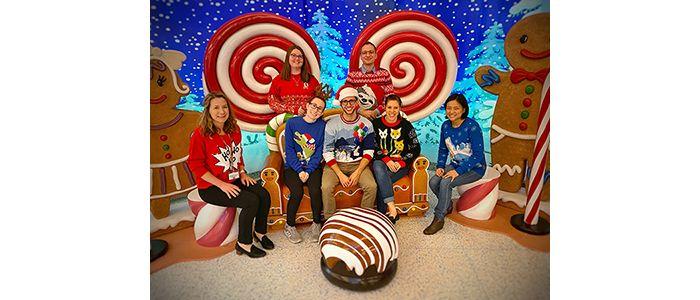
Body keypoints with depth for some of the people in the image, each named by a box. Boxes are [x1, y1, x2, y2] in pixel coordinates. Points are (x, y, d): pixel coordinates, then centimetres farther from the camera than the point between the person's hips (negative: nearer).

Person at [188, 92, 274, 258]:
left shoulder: (234, 129, 5)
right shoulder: (200, 134, -14)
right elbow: (195, 165, -14)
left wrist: (242, 173, 1)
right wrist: (221, 184, -19)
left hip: (234, 180, 6)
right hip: (210, 187, -6)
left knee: (264, 195, -14)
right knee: (251, 201, -23)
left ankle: (260, 232, 10)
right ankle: (243, 244, -2)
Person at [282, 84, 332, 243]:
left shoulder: (322, 125, 2)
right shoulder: (292, 123, -1)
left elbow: (319, 152, -3)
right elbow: (289, 149, -5)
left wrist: (308, 171, -14)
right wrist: (300, 170, -14)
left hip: (313, 166, 1)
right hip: (293, 166, 0)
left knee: (315, 190, -26)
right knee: (297, 192, -25)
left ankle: (317, 223, 1)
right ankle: (289, 226, 2)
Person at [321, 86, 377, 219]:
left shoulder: (366, 124, 2)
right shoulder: (332, 124, -2)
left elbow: (369, 152, 1)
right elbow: (327, 152, -5)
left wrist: (357, 172, -12)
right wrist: (340, 175, -15)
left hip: (358, 163, 1)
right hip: (335, 164, -1)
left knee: (372, 186, -23)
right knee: (326, 187, -27)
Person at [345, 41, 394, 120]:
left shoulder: (385, 73, 7)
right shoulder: (352, 74, 4)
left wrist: (376, 111, -8)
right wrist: (362, 111, -11)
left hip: (379, 116, 1)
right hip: (359, 117, -1)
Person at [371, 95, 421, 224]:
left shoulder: (406, 125, 3)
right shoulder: (376, 124, 4)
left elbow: (416, 148, 3)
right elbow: (373, 147, 0)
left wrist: (401, 163, -11)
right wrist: (386, 160, -15)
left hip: (400, 164, -1)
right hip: (381, 161, 1)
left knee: (381, 181, -29)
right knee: (378, 166, -35)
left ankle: (381, 214, -14)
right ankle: (392, 210, -40)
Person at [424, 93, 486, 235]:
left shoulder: (472, 126, -20)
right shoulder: (445, 126, -1)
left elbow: (478, 155, -21)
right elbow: (443, 149, 9)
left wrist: (458, 171, -26)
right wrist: (440, 167, -7)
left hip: (474, 168, -6)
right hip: (455, 165, 6)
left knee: (445, 183, -28)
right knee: (433, 182, -17)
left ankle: (439, 218, -11)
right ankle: (448, 205, 13)